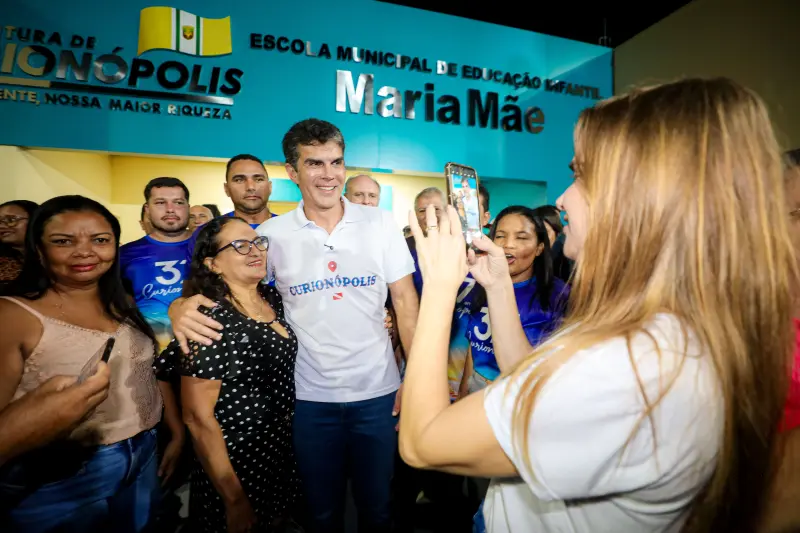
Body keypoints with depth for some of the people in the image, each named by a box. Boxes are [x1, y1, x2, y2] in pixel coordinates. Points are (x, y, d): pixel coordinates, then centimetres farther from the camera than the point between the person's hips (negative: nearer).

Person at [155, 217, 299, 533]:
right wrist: (234, 499, -16)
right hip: (235, 461, -7)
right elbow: (198, 417, -21)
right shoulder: (210, 321, -24)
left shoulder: (272, 297, -3)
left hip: (282, 448, 7)